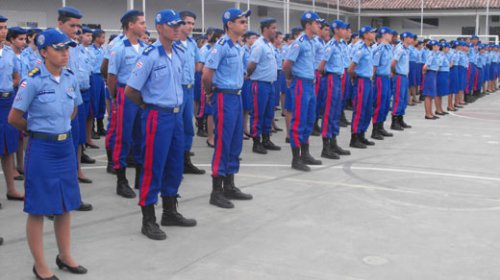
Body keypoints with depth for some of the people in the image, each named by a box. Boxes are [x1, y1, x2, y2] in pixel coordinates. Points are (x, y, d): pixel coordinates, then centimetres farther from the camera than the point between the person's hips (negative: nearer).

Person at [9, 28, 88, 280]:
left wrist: (58, 126, 10)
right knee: (39, 208, 4)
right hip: (42, 148, -6)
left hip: (66, 146, 6)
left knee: (66, 204, 14)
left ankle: (65, 256, 30)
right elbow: (14, 118, -9)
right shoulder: (33, 81, -15)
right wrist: (38, 128, 5)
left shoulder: (71, 78, 3)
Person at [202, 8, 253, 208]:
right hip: (225, 98, -9)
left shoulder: (239, 47, 12)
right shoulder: (221, 46, -15)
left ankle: (229, 186, 23)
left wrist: (237, 92, 16)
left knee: (235, 143, 12)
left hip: (237, 96, 9)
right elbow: (206, 74, -18)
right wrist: (210, 92, -2)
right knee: (223, 144, -5)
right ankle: (216, 192, 3)